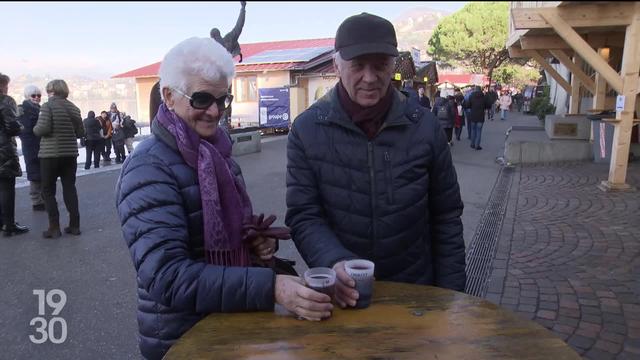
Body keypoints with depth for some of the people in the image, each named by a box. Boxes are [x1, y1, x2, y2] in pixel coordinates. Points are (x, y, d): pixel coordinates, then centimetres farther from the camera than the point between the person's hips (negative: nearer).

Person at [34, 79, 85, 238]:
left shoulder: (48, 106, -9)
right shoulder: (74, 107, 7)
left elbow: (43, 129, -19)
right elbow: (80, 132, 7)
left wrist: (35, 129, 2)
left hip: (50, 154, -5)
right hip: (70, 154, 5)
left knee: (48, 190, 6)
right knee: (69, 188, 10)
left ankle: (54, 227, 4)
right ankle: (74, 225, 11)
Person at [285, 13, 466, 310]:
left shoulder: (424, 126, -7)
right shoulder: (307, 129, -11)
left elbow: (446, 218, -2)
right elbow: (303, 216, -11)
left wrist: (449, 295, -2)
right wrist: (334, 263, -28)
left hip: (415, 289, 1)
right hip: (341, 294, -1)